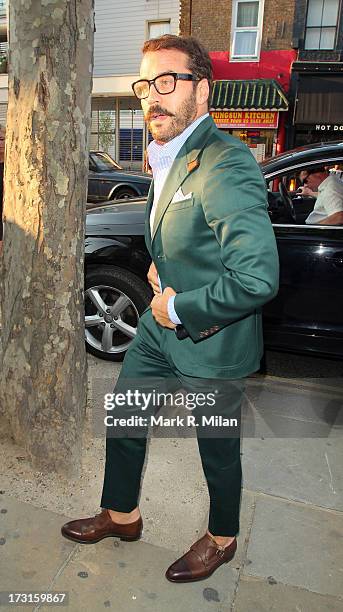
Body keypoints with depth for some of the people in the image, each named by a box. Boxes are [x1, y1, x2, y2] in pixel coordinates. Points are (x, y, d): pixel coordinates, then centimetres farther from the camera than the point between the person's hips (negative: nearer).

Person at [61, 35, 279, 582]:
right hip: (162, 324, 9)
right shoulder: (168, 155, 6)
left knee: (218, 450, 14)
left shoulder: (225, 166, -26)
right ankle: (122, 515, 46)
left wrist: (180, 307, -21)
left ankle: (222, 539, 45)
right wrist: (159, 265, 6)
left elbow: (257, 278, -34)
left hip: (210, 342, -9)